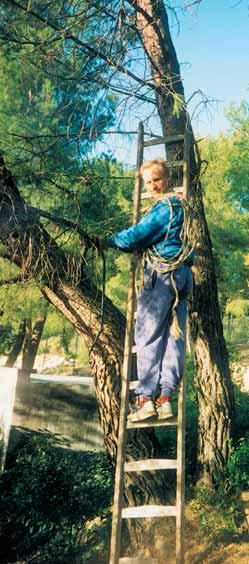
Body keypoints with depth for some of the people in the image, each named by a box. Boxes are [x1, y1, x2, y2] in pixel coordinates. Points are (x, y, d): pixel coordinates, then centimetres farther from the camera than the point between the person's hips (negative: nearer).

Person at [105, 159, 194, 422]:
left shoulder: (164, 207, -8)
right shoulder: (179, 205, 22)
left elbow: (135, 237, -11)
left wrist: (107, 240, 5)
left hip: (162, 273, -9)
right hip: (182, 275, 9)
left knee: (148, 335, -7)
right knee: (173, 336, 3)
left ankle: (146, 398, -8)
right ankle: (165, 398, 4)